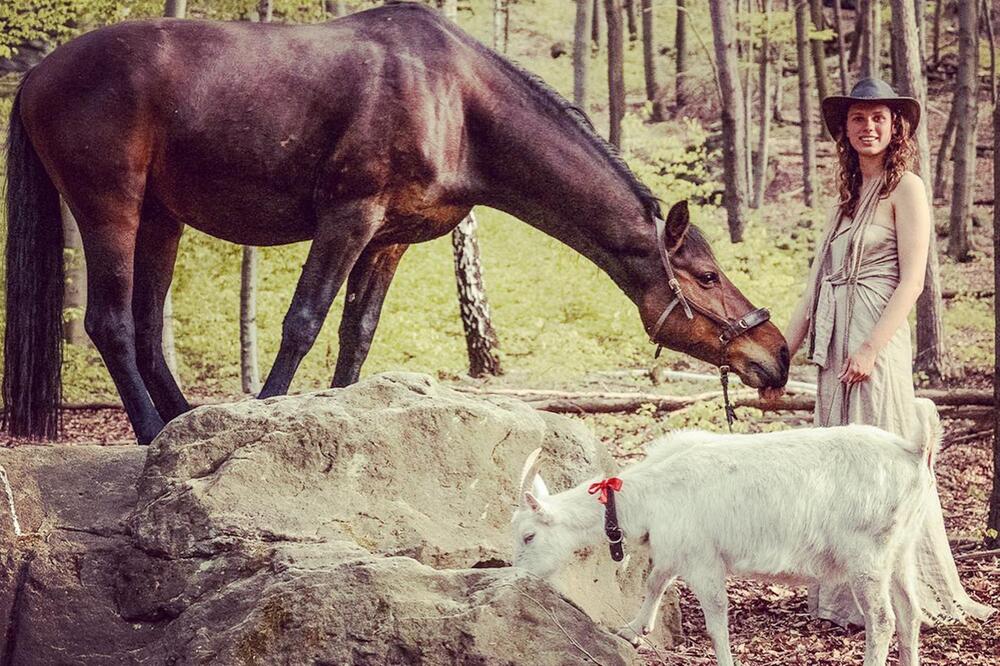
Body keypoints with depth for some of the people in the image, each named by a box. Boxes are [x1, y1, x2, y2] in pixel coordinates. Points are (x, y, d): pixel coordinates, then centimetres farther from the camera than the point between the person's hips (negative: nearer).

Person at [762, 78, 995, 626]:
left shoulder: (905, 188, -3)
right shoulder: (847, 197, 18)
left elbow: (911, 280, -11)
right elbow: (816, 286, 18)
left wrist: (871, 348, -20)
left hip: (876, 339, -8)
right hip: (834, 345, 8)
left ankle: (903, 594, -1)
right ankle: (847, 595, 13)